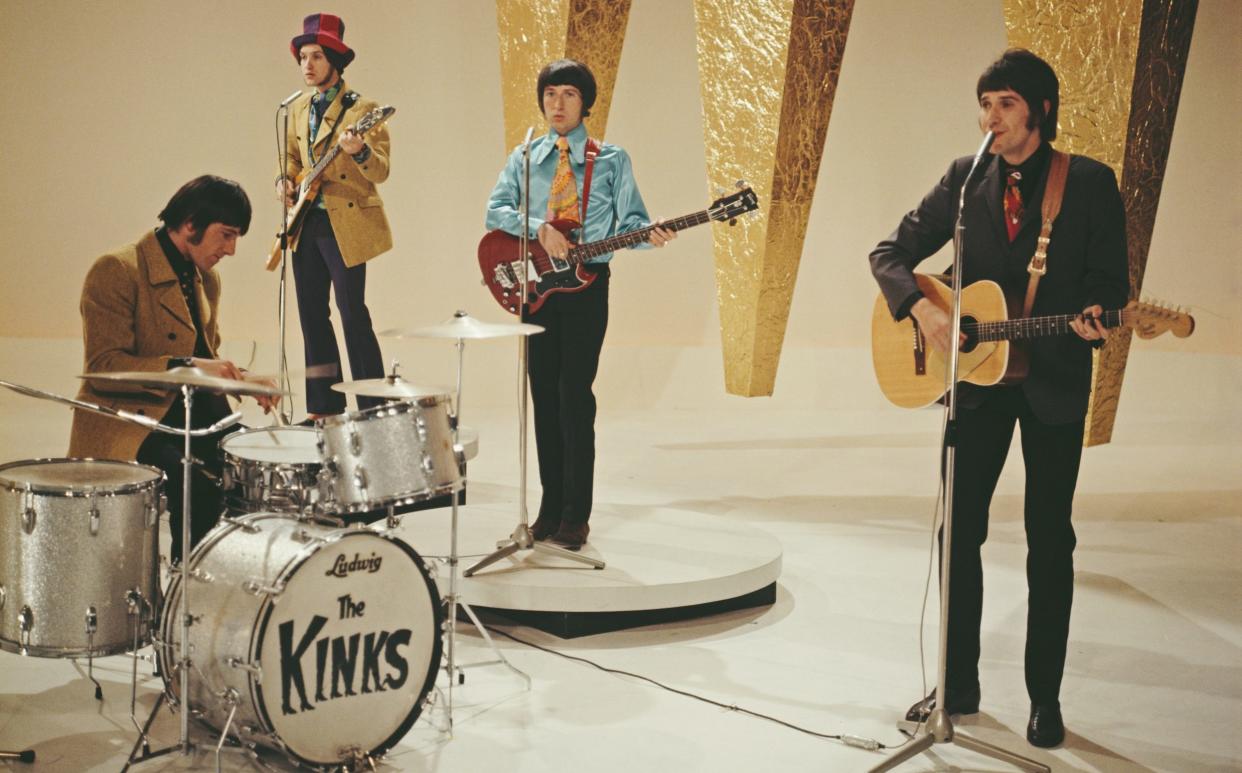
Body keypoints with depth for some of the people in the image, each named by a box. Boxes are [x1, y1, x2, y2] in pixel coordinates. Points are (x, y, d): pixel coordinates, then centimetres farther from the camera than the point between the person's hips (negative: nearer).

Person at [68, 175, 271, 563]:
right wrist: (184, 367, -29)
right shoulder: (116, 271, -12)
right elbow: (102, 367, -18)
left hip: (196, 416, 7)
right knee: (199, 490, -30)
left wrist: (240, 378, 0)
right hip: (129, 421, -7)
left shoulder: (207, 279, 13)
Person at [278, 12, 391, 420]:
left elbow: (381, 172, -15)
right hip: (306, 223, 7)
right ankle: (324, 406, 18)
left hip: (344, 225, -7)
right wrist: (285, 178, 4)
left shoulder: (362, 109, -8)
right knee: (312, 313, 9)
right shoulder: (297, 109, 12)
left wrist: (359, 151, -36)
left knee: (351, 311, -11)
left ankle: (372, 409, -3)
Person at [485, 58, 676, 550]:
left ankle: (575, 516, -3)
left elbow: (628, 219, 0)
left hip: (586, 285, -3)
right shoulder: (523, 159, 12)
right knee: (545, 396, 6)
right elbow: (495, 210, 0)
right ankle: (551, 506, 14)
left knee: (574, 395, -7)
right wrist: (540, 228, -17)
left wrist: (648, 234, -23)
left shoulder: (612, 160, 7)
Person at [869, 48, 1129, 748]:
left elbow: (1112, 281, -4)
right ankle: (959, 686, 20)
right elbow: (891, 254, 3)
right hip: (977, 374, 3)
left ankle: (1046, 699, 18)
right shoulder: (965, 179, 2)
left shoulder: (1090, 182, -5)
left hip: (1054, 380, -2)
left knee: (1050, 540, 6)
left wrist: (1095, 319, -26)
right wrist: (922, 308, -15)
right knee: (958, 531, 6)